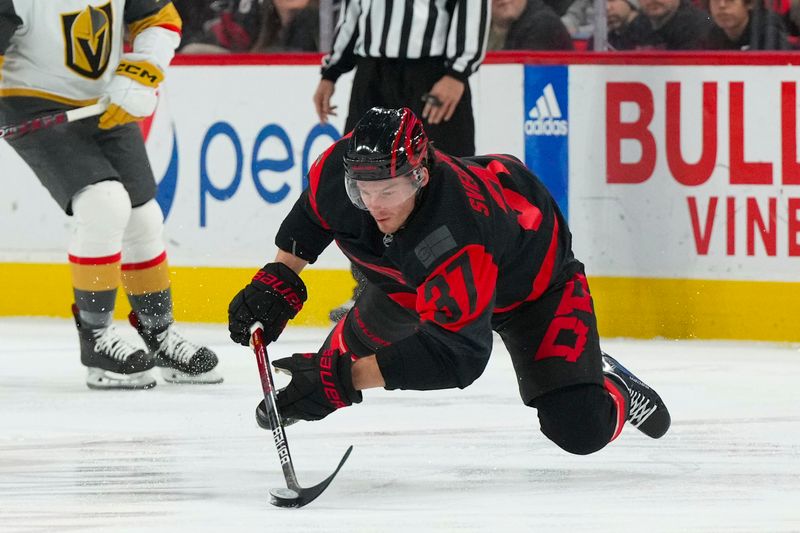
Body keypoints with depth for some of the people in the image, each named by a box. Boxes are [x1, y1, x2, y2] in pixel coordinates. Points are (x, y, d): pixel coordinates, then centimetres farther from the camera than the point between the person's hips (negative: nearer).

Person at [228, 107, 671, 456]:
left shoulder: (460, 234, -49)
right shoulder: (339, 170, -31)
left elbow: (457, 353, -51)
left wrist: (346, 379, -54)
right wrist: (278, 280, -9)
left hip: (528, 279, -6)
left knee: (579, 429, -17)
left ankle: (615, 391, 17)